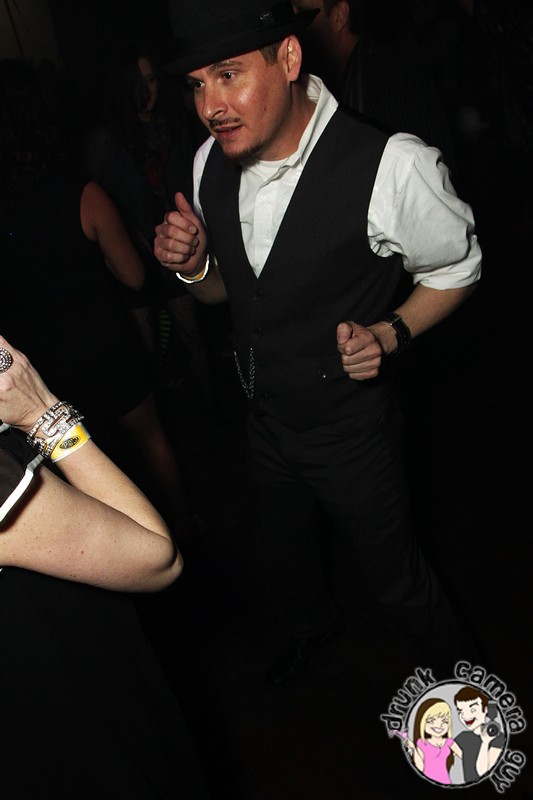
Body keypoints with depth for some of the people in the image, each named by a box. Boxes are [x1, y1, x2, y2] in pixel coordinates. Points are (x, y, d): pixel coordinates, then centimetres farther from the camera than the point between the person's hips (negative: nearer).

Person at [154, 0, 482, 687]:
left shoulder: (391, 167, -28)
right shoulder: (212, 164, -8)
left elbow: (456, 268, -9)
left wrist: (390, 333, -27)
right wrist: (192, 264, -17)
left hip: (353, 431, -5)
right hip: (267, 419, 6)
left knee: (391, 579, 15)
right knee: (278, 552, 29)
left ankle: (452, 671, 51)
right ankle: (309, 630, 66)